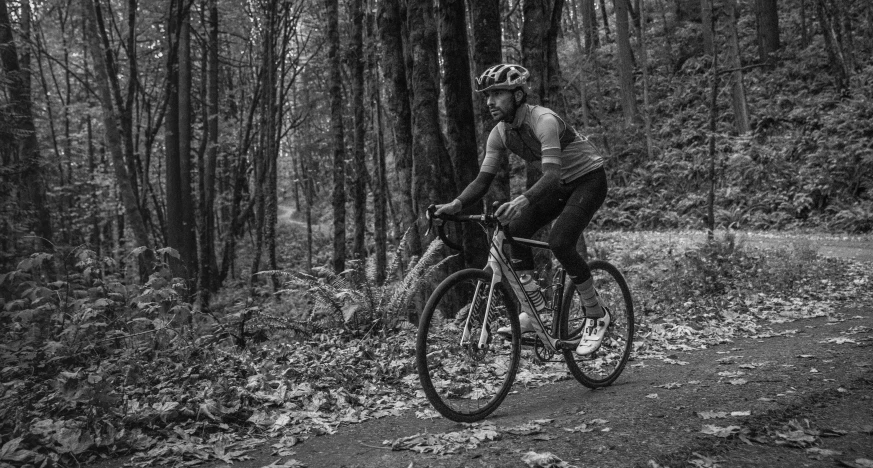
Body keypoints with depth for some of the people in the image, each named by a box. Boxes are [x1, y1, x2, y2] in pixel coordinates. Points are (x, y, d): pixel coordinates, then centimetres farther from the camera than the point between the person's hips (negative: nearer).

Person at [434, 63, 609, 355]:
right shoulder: (499, 134, -7)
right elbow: (483, 179, -8)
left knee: (559, 242, -26)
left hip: (589, 178, -7)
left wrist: (523, 200, -59)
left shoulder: (544, 120, -29)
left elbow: (552, 175, -40)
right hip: (560, 185, 7)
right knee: (514, 230, -12)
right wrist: (456, 204, -27)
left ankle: (596, 315, -5)